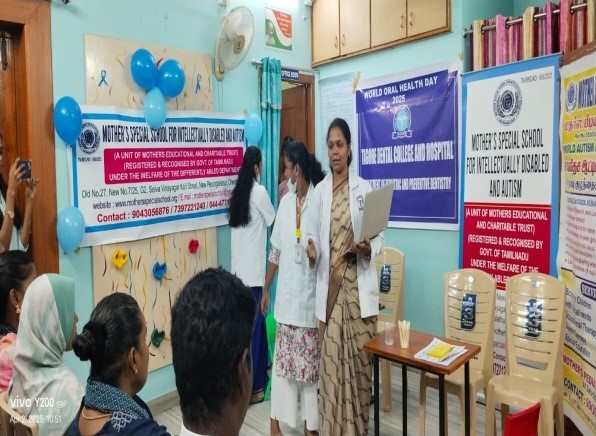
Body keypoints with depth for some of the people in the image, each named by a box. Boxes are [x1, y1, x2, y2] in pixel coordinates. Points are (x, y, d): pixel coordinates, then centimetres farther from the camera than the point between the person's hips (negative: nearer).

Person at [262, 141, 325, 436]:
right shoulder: (285, 202, 7)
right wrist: (266, 288, 16)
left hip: (310, 293, -5)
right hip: (286, 293, 5)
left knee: (311, 362, 8)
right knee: (282, 359, 13)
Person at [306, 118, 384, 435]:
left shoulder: (364, 188, 2)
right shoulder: (319, 191, 6)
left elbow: (379, 236, 2)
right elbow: (313, 235, 6)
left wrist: (368, 248, -18)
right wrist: (312, 248, -16)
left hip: (358, 286, -1)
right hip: (330, 287, 1)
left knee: (359, 357, 7)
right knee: (332, 360, 6)